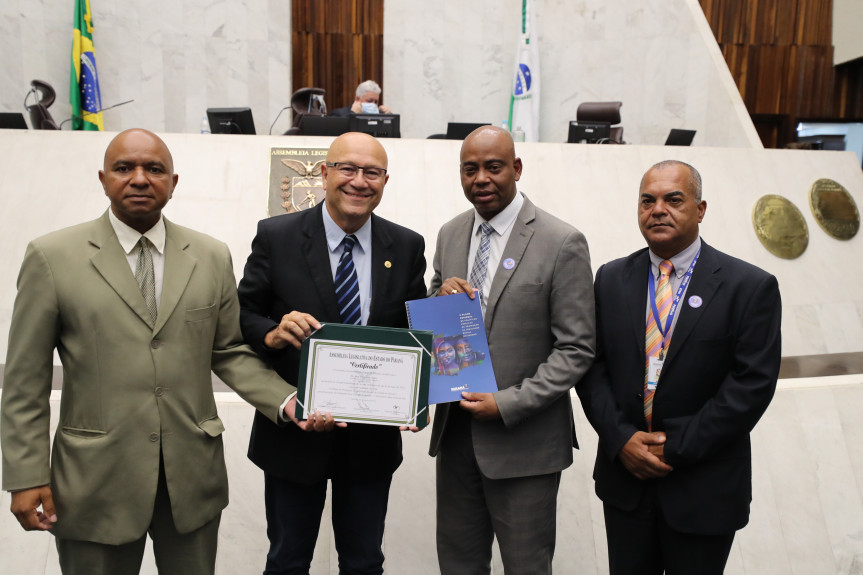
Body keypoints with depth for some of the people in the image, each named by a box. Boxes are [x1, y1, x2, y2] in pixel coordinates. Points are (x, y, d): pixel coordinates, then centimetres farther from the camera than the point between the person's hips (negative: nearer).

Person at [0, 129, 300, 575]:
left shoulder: (212, 257, 3)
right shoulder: (52, 257, -4)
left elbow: (229, 352, 5)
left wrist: (287, 402, -9)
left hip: (193, 478, 2)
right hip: (96, 483, -2)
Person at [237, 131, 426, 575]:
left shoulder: (407, 247, -1)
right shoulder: (276, 237, -7)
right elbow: (242, 315, -4)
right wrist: (272, 334, -26)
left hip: (372, 437, 2)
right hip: (293, 430, -1)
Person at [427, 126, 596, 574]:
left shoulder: (562, 243, -12)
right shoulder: (450, 235, 7)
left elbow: (576, 350, -12)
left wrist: (507, 404, -18)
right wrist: (441, 297, -9)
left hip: (524, 440, -5)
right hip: (455, 430, 5)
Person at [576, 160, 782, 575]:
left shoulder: (750, 287, -8)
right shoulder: (612, 279, 2)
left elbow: (752, 384, -13)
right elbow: (593, 365, 1)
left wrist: (676, 449, -15)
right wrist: (620, 438, -12)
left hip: (703, 491, -2)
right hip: (625, 479, 3)